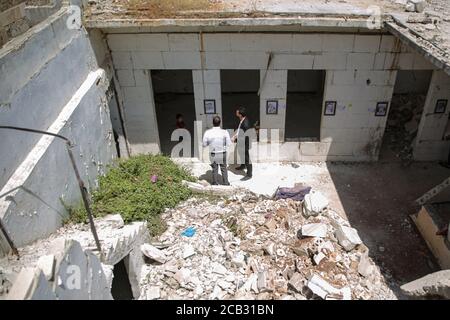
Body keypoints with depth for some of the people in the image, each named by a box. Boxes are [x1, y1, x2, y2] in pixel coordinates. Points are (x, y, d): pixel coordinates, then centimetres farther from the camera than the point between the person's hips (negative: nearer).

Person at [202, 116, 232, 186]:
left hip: (213, 154, 1)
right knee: (224, 169, 18)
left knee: (215, 169, 17)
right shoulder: (224, 132, -17)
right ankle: (225, 183, 28)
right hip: (222, 154, 0)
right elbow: (229, 144, -10)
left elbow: (204, 144, -7)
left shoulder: (208, 132, -15)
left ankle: (215, 183, 28)